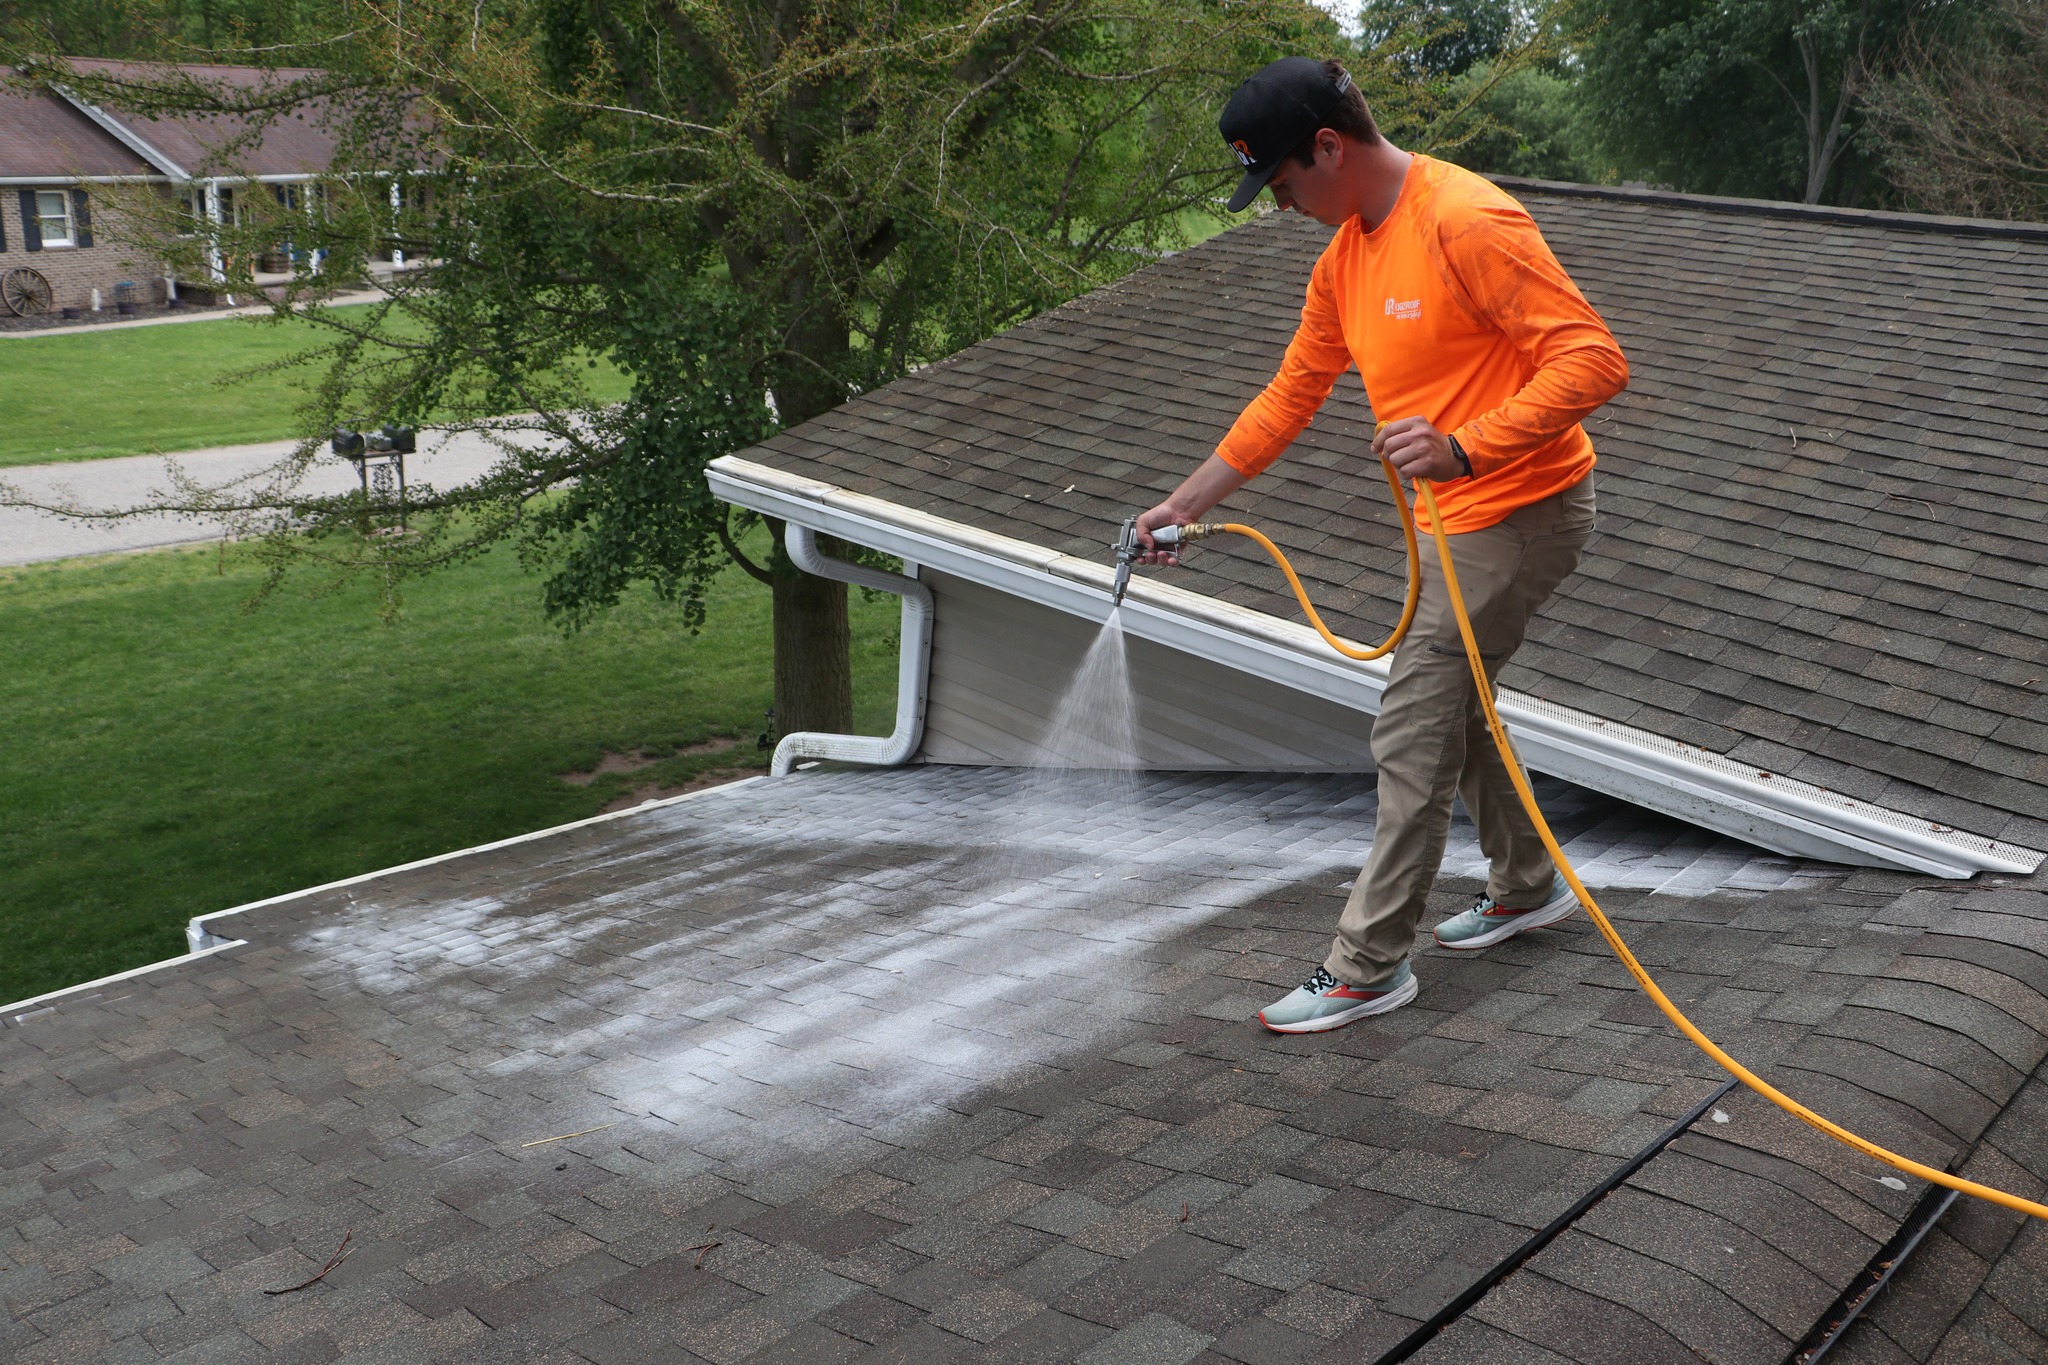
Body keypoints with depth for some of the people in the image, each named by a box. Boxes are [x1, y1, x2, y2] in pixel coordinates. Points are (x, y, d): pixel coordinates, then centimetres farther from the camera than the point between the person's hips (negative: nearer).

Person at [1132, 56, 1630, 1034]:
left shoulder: (1468, 222, -22)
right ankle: (1527, 885, 42)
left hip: (1521, 508, -10)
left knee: (1414, 735, -7)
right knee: (1450, 702, 21)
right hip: (1455, 518, 10)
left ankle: (1369, 966, 4)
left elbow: (1594, 359, -26)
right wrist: (1183, 504, 16)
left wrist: (1464, 448, -36)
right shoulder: (1344, 257, 8)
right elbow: (1287, 399, 16)